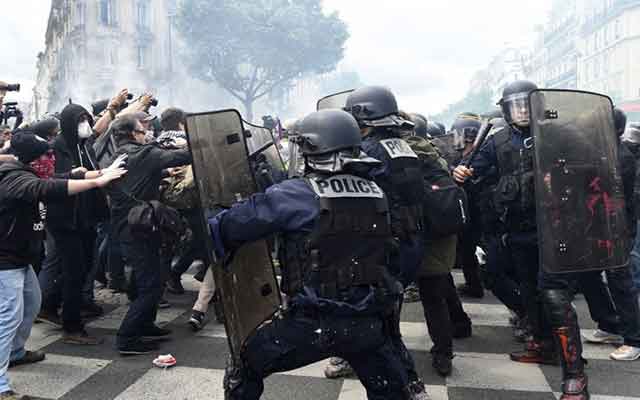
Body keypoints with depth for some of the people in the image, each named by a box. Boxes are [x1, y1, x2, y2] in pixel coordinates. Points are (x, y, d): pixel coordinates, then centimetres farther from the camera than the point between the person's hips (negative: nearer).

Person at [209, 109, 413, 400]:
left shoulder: (295, 194, -12)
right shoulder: (377, 194, 2)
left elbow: (232, 225, -6)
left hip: (312, 323, -4)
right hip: (368, 323, 4)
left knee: (244, 371, 19)